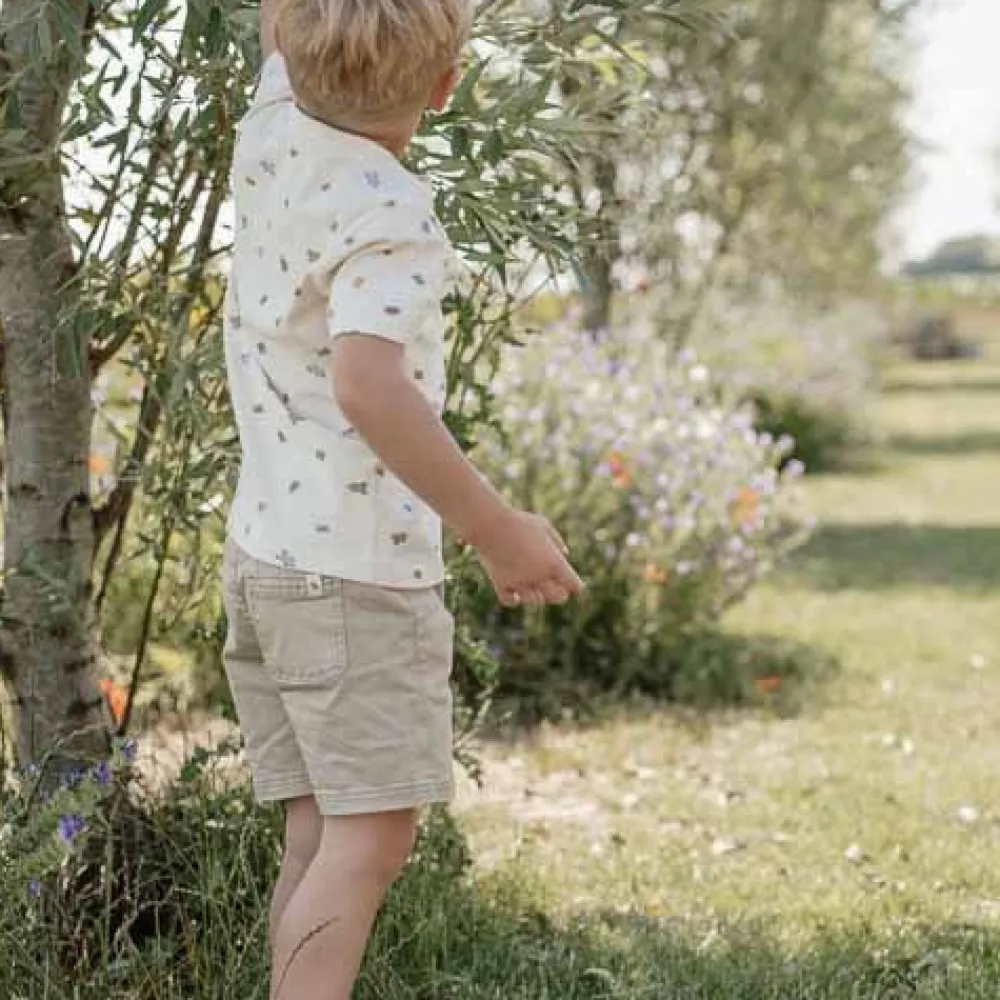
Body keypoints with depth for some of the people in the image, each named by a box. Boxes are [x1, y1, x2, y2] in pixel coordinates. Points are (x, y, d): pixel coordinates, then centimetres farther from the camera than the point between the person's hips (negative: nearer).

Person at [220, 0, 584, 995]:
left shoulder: (274, 131, 2)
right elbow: (367, 386, -34)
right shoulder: (390, 214, -20)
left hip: (266, 551, 8)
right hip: (358, 569, -8)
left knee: (319, 835, 12)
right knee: (367, 838, -6)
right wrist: (499, 532, -28)